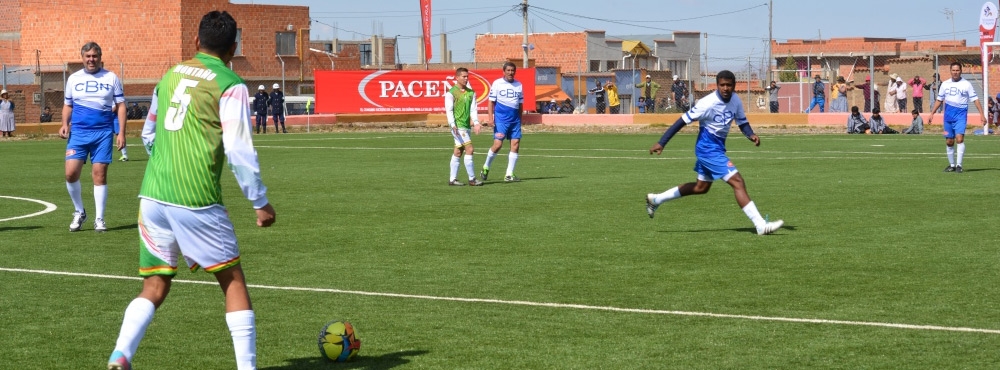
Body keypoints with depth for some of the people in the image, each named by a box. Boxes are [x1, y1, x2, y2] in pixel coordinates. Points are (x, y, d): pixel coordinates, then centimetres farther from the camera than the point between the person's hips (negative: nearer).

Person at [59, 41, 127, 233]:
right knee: (71, 173, -10)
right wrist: (65, 124, -2)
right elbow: (68, 105, 17)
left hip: (103, 132, -1)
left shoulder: (111, 78, 3)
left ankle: (99, 219, 7)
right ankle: (79, 212, 11)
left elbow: (120, 106, 3)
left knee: (99, 174, -2)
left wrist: (121, 133, -5)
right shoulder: (73, 79, 9)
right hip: (78, 132, 2)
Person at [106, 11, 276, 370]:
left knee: (154, 287, 10)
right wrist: (260, 202, -1)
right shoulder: (230, 85, -4)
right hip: (197, 201, -5)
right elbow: (239, 150, -10)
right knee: (233, 281, 9)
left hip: (153, 195, 5)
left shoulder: (170, 76, 15)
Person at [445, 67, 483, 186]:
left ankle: (452, 179, 15)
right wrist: (453, 125, -20)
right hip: (458, 126, -7)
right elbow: (449, 110, -9)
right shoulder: (451, 93, -5)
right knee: (469, 149, -12)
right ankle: (472, 178, -7)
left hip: (466, 126, 7)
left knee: (458, 152, 10)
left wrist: (476, 123, -6)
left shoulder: (471, 93, 12)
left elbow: (473, 109, 8)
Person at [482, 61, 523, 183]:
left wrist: (520, 120, 14)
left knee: (515, 145, -2)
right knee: (498, 144, -11)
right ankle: (486, 167, 13)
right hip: (501, 119, -4)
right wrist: (490, 117, -9)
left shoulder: (519, 85, 11)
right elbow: (491, 101, 0)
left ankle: (509, 175, 3)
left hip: (515, 119, 4)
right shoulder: (497, 83, 0)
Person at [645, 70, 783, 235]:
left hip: (718, 147, 9)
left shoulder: (735, 100, -1)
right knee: (738, 182, -16)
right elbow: (683, 120, -18)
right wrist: (661, 143, -18)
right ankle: (761, 225, -17)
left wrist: (751, 135, -13)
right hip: (708, 148, -9)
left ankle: (655, 199, 36)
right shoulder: (708, 103, -21)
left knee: (701, 187, 24)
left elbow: (742, 122, 10)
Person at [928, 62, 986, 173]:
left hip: (961, 116, -4)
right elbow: (939, 100, 16)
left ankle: (959, 165, -17)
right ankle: (952, 165, 21)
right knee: (949, 142, 7)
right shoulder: (945, 84, 9)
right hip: (948, 116, 4)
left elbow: (975, 99, -2)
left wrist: (982, 114, -10)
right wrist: (932, 114, 11)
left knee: (959, 138, -20)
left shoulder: (966, 84, -1)